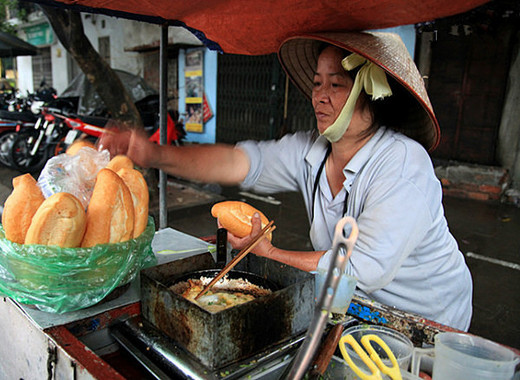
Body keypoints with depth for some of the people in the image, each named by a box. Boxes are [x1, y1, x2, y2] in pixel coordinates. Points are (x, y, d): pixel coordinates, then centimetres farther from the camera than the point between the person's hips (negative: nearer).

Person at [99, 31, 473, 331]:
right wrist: (156, 155, -32)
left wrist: (269, 253, -22)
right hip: (357, 308, 5)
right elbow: (238, 162, -18)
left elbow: (364, 270, -30)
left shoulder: (404, 166, -27)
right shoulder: (311, 151, -9)